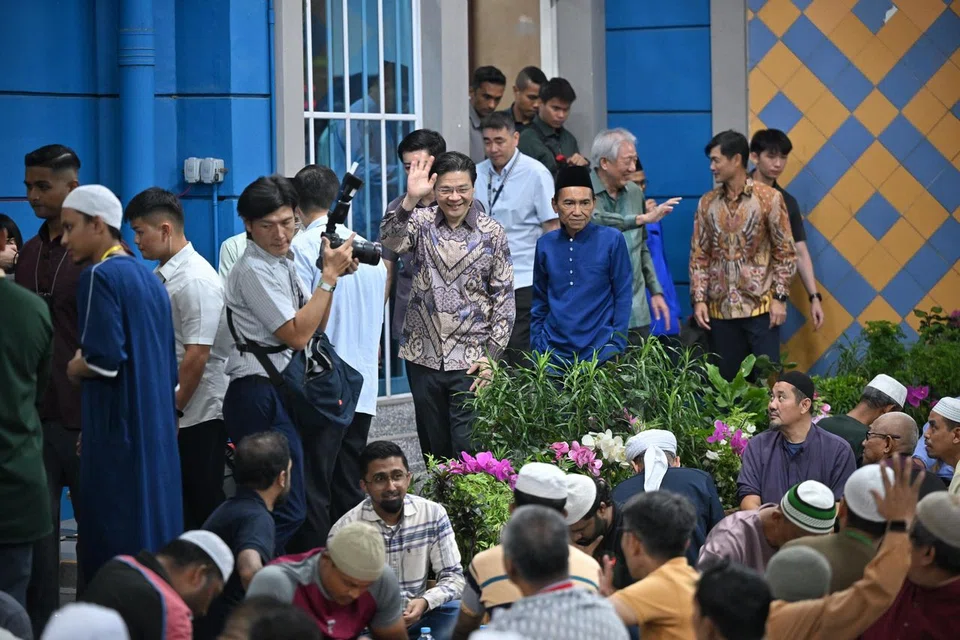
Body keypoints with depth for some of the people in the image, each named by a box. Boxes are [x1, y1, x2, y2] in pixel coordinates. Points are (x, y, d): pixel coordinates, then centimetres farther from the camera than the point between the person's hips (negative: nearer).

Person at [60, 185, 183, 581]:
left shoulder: (100, 277, -12)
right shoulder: (148, 277, 14)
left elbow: (104, 360, -21)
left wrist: (74, 369, -2)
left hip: (118, 429, -9)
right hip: (157, 428, 9)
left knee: (116, 543, -5)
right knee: (153, 530, 11)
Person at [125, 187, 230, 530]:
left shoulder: (195, 280, -15)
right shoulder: (161, 277, 14)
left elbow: (197, 355, -19)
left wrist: (175, 411, -16)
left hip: (198, 415, -9)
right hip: (170, 413, 9)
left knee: (202, 510, -4)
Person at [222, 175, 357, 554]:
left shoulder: (282, 263, 16)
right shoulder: (253, 270, -13)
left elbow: (315, 322, 20)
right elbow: (297, 335, -17)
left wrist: (332, 273, 6)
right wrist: (329, 277, -14)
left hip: (280, 391, 10)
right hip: (261, 396, -10)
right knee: (287, 510, -14)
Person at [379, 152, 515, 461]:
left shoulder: (492, 233, 0)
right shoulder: (422, 221, 2)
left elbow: (504, 297, 2)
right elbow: (391, 242, -20)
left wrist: (492, 354, -4)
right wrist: (410, 199, -34)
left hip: (471, 359, -2)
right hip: (424, 355, 2)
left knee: (468, 447, -5)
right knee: (433, 445, 10)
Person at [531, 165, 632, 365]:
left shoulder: (612, 240, -5)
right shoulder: (545, 244, 5)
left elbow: (623, 298, -2)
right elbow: (539, 302, 13)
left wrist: (616, 348, -7)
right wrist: (536, 347, 7)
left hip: (600, 356, -3)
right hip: (552, 354, 3)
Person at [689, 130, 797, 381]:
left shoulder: (769, 198, -4)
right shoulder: (707, 203, 7)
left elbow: (785, 252, -3)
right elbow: (699, 257, 8)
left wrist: (780, 297, -8)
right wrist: (699, 299, -1)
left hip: (761, 306, -3)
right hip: (720, 309, 4)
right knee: (728, 380, 7)